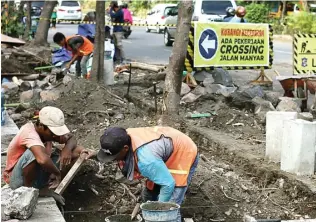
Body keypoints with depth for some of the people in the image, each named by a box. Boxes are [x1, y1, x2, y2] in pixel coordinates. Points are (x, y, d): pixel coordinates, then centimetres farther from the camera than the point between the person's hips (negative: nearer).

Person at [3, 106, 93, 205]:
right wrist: (57, 172, -30)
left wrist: (67, 149, -20)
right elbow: (43, 160, -49)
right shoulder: (29, 133, -32)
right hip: (19, 179, -8)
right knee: (33, 153, -40)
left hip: (39, 172, 8)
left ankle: (44, 187, -5)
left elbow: (71, 139, 3)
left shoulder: (48, 129, -8)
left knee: (78, 151, -4)